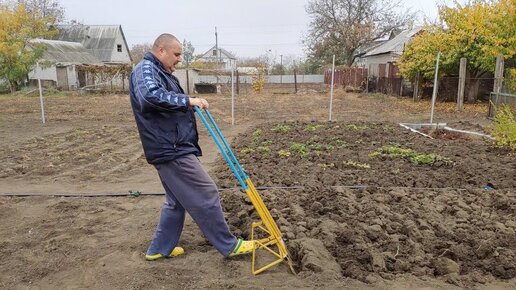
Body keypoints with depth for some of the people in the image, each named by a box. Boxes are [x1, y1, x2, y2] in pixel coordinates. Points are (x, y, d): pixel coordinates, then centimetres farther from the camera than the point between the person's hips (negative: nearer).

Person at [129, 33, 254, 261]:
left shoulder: (160, 72, 21)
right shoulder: (145, 69, -12)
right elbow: (150, 96, -34)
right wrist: (188, 100, -30)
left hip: (171, 149, 11)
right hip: (172, 150, -11)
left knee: (177, 201, 18)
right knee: (206, 195, -4)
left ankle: (160, 249, 29)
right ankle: (229, 246, 8)